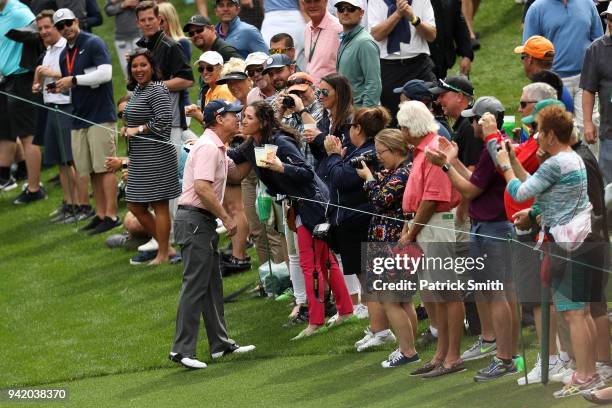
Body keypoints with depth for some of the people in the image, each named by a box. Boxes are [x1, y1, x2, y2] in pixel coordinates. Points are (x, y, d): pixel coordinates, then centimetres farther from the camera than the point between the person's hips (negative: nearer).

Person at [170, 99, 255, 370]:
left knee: (213, 285, 15)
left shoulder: (219, 149, 17)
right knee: (195, 286, -12)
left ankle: (220, 344, 21)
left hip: (205, 223, 11)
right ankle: (182, 350, -13)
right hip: (194, 220, -11)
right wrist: (226, 218, -21)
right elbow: (202, 187, -26)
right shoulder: (208, 147, -16)